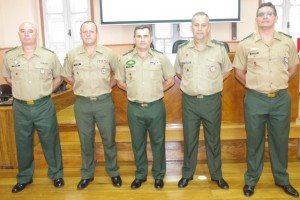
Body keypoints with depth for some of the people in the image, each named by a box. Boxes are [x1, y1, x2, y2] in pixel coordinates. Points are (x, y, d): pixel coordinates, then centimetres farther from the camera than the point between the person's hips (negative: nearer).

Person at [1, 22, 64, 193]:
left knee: (50, 141, 8)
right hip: (20, 107, 2)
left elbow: (58, 77, 7)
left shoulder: (49, 55, -5)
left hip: (44, 106, -2)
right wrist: (21, 90, 7)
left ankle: (56, 175, 27)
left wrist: (45, 91, 2)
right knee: (23, 144, 14)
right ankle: (24, 178, 32)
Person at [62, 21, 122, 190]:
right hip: (82, 104, 1)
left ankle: (113, 172, 27)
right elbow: (67, 76, 15)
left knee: (109, 139, 9)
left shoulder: (109, 53, -2)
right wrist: (81, 86, 7)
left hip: (104, 102, -1)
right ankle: (87, 174, 29)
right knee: (86, 140, 13)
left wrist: (108, 85, 4)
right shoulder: (72, 55, 1)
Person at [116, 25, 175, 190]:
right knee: (137, 143, 13)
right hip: (134, 108, 1)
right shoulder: (125, 59, 0)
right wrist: (134, 91, 4)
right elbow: (120, 82, 12)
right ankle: (140, 174, 31)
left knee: (158, 142, 10)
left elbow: (171, 80, 8)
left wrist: (156, 90, 3)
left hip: (156, 107, -1)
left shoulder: (161, 58, -2)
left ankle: (159, 175, 27)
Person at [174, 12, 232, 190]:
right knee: (189, 139, 12)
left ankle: (217, 175, 29)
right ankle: (187, 174, 28)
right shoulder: (182, 50, 0)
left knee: (213, 139, 12)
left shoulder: (219, 48, -4)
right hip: (189, 101, 1)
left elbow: (227, 71, 11)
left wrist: (213, 82, 5)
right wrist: (190, 83, 6)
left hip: (212, 101, 0)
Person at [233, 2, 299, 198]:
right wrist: (254, 86, 4)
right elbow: (239, 73, 7)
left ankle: (282, 179, 32)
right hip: (255, 99, -1)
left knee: (280, 140, 13)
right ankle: (251, 179, 26)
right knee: (254, 141, 10)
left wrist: (279, 84, 9)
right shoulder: (246, 44, -2)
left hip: (281, 99, 2)